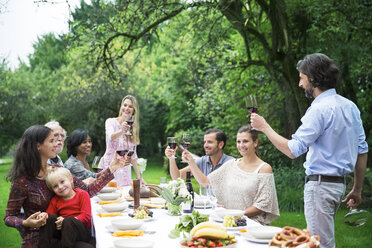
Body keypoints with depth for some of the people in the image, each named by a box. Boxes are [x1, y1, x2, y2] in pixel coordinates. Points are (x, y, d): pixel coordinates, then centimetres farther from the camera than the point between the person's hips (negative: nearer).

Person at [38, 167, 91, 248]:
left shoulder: (82, 194, 0)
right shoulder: (55, 200, 16)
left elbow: (86, 216, -10)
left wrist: (65, 221, -20)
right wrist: (44, 215, -15)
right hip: (61, 229, 5)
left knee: (68, 220, -33)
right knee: (49, 217, -17)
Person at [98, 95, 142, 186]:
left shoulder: (133, 127, 11)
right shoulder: (111, 122, -3)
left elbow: (133, 154, 14)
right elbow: (111, 137, -26)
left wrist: (138, 176, 10)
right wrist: (122, 131, -46)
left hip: (124, 170, 4)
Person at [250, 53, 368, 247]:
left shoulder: (320, 110, -18)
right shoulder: (350, 107, 10)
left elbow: (292, 150, -19)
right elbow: (362, 150, 12)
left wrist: (264, 127, -7)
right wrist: (357, 189, 19)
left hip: (320, 184, -9)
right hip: (338, 183, 9)